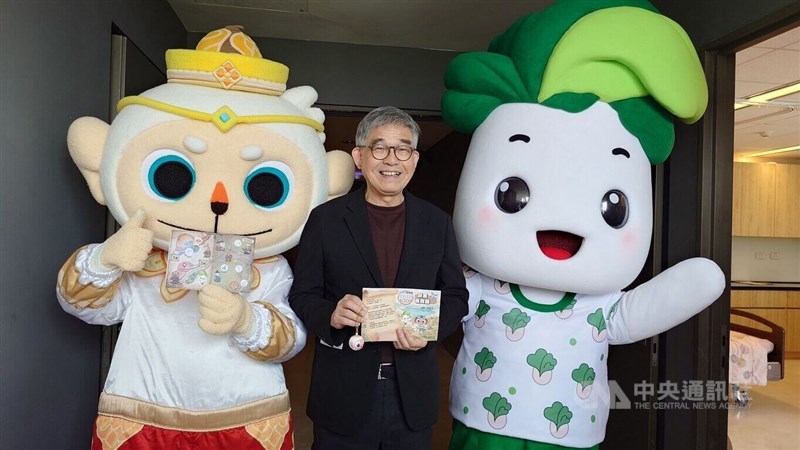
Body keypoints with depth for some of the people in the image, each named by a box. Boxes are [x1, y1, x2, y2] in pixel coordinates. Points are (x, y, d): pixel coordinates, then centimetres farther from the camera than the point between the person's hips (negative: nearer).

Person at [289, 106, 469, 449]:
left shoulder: (437, 223, 3)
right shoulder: (325, 219, -3)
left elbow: (456, 296, 7)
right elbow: (301, 295, 0)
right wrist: (330, 315, -21)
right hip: (343, 394, -1)